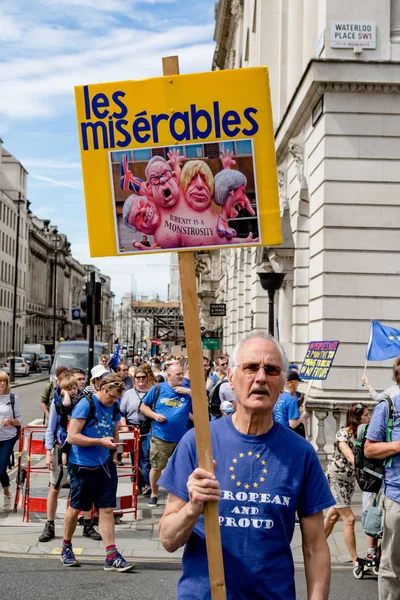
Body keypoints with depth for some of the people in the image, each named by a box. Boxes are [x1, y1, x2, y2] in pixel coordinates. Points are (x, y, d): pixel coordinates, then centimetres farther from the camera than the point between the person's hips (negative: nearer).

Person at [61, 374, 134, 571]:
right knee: (75, 508, 11)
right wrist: (100, 442, -22)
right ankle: (66, 548, 31)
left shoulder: (114, 408, 6)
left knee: (107, 509, 1)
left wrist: (113, 453, 11)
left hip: (105, 465, 5)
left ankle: (111, 556, 1)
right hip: (82, 466, -5)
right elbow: (72, 437, -18)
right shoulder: (86, 404, -14)